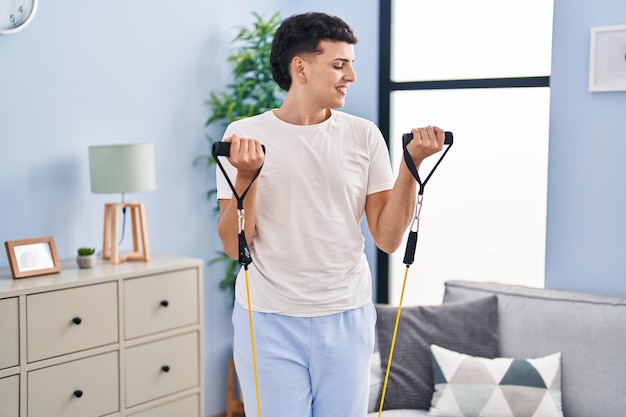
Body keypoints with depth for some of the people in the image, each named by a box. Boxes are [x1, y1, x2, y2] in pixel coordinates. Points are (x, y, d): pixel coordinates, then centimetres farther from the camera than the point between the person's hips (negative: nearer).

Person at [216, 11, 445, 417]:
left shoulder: (364, 135, 1)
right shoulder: (245, 135, -4)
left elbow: (388, 238, -1)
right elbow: (235, 246, -6)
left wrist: (412, 163, -10)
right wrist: (246, 177, -20)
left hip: (347, 319, 2)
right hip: (268, 322, -2)